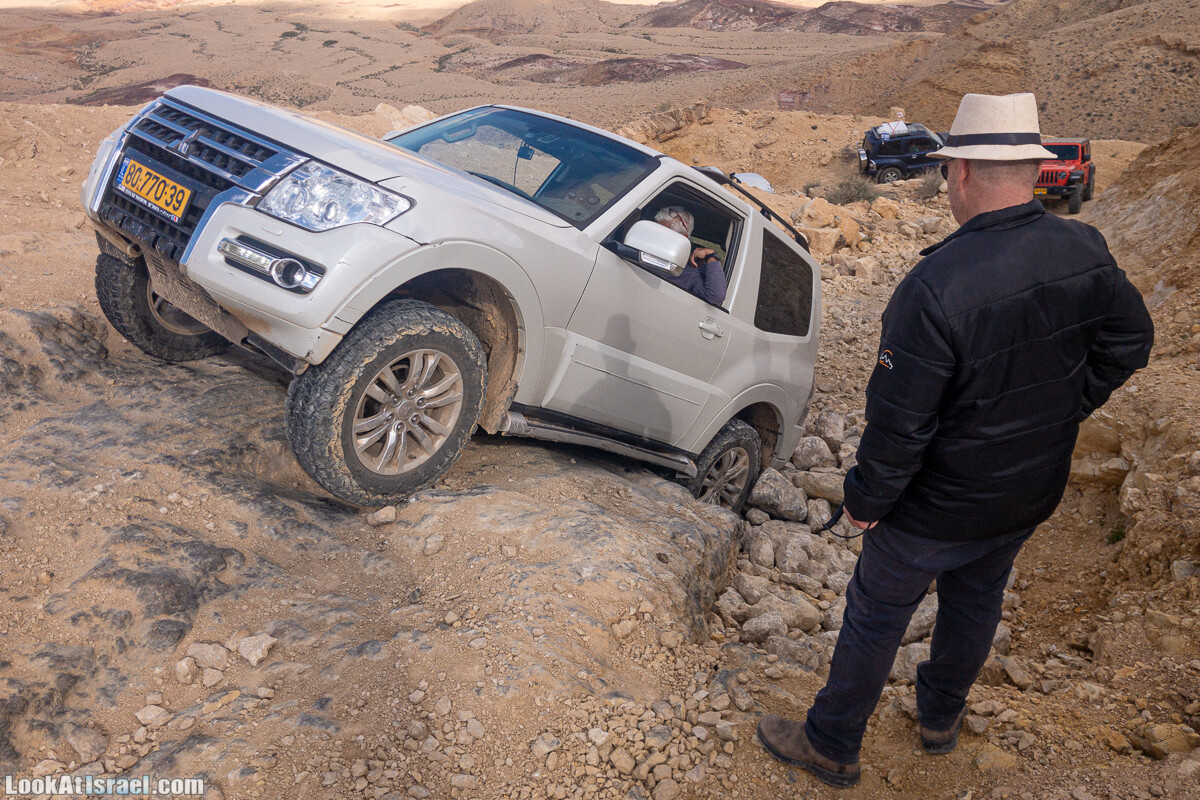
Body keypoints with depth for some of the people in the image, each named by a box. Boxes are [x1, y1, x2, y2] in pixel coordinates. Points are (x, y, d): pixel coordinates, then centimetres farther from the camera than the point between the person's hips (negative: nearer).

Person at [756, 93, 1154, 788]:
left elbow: (899, 422, -27)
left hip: (939, 508, -6)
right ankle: (942, 717, 52)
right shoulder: (1087, 252, -11)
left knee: (876, 617, 13)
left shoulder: (937, 286, -32)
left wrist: (865, 501, -12)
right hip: (1033, 495, 7)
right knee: (976, 601, 28)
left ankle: (831, 745, 33)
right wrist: (1059, 413, 12)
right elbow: (1129, 341, 6)